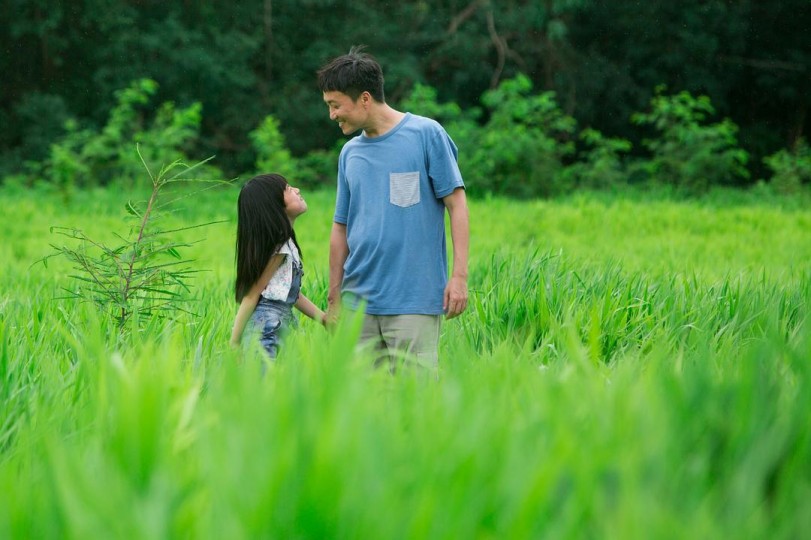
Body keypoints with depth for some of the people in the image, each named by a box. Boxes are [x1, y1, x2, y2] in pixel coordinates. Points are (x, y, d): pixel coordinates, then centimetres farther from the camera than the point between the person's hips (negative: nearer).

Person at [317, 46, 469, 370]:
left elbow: (456, 203, -3)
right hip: (358, 301, 5)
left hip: (414, 300, -5)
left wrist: (459, 276, -10)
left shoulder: (426, 134, -1)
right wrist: (333, 299, 14)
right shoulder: (349, 153, 14)